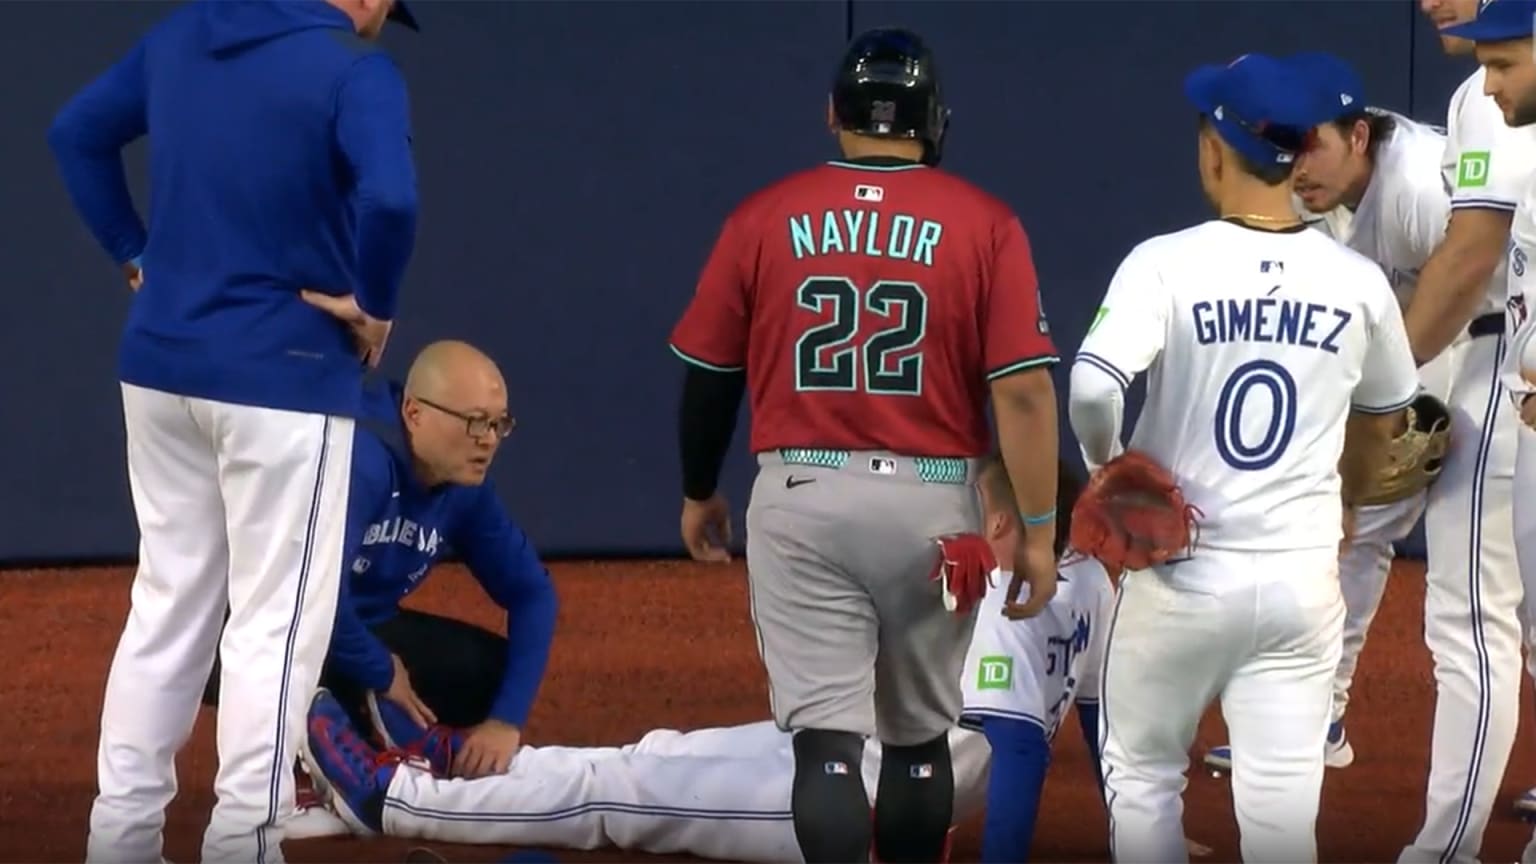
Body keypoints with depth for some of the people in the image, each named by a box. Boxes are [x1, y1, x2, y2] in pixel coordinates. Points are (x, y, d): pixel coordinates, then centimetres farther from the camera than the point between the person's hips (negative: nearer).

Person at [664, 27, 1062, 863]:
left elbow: (707, 374, 6)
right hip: (932, 505, 1)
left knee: (826, 737, -4)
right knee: (919, 736, 16)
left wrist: (699, 495, 22)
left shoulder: (765, 218, 0)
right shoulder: (983, 224, -3)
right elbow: (1023, 388, -9)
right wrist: (1037, 528, -2)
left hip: (799, 497, -1)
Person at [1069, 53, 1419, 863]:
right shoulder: (1357, 281, 0)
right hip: (1303, 582, 2)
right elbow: (1382, 417, 17)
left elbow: (1091, 386, -25)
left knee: (1143, 776, 15)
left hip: (1180, 576, -2)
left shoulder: (1167, 264, -11)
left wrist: (1106, 469, -5)